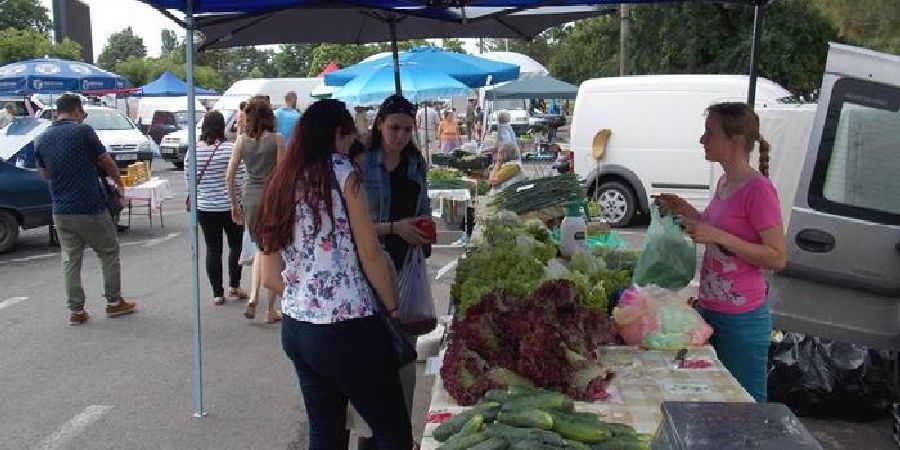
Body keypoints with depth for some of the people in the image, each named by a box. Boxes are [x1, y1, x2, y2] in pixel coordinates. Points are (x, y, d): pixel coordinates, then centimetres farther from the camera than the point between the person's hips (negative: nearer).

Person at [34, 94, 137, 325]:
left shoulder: (42, 140, 6)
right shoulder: (83, 131, -10)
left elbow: (46, 174, 17)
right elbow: (106, 162, -3)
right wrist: (119, 182, 12)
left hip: (61, 211, 5)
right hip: (91, 208, -5)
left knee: (70, 260, 10)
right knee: (108, 253, 11)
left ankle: (76, 310, 12)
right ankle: (114, 302, 17)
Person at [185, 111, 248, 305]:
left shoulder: (193, 150, -4)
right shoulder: (230, 149, -14)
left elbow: (189, 178, 4)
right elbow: (240, 179, -12)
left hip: (204, 207, 3)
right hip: (230, 206, -2)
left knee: (213, 249, 8)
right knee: (236, 244, 17)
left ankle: (217, 293, 10)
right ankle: (234, 285, 17)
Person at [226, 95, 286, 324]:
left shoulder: (242, 140, 2)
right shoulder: (276, 139, -7)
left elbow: (229, 177, 1)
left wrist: (234, 204, 12)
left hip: (250, 197, 3)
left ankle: (253, 297, 6)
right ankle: (270, 310, 13)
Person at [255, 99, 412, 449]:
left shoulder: (279, 184, 10)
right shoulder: (340, 170, -7)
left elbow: (270, 276, 11)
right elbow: (370, 254, -10)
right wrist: (392, 308, 2)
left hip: (295, 330, 7)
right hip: (347, 330, -7)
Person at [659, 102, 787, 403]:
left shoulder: (758, 189, -18)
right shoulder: (724, 183, 8)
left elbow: (777, 258, -19)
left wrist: (718, 236, -25)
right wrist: (688, 213, 6)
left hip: (742, 319, -8)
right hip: (711, 311, 9)